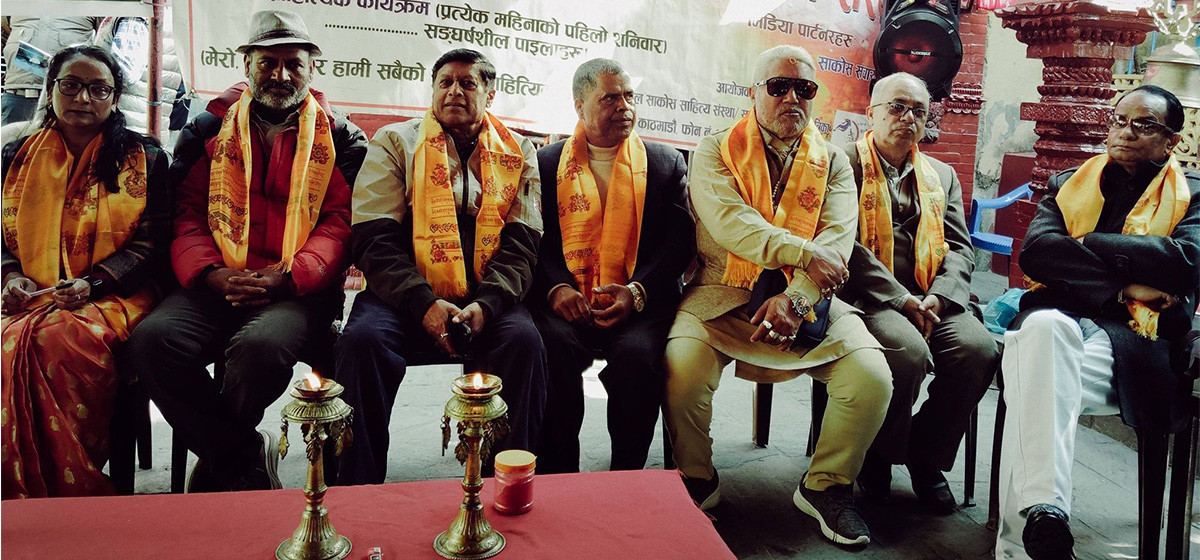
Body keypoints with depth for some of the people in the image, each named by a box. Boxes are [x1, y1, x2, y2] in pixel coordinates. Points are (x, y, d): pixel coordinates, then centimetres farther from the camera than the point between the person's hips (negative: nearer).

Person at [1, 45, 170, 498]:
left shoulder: (143, 159, 10)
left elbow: (152, 240, 2)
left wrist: (93, 282, -12)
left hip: (112, 296, -2)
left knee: (64, 337, -36)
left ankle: (71, 488, -25)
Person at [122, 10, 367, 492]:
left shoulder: (340, 139, 11)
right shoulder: (208, 130, 17)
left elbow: (341, 221, 2)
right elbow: (187, 214, 10)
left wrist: (285, 276, -14)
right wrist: (212, 275, -10)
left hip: (298, 290, -2)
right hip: (217, 286, 3)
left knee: (260, 345, -35)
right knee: (153, 337, -27)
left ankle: (217, 462, -4)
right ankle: (245, 458, -10)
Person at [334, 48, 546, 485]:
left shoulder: (518, 152, 16)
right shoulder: (395, 142, 12)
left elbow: (521, 244, 5)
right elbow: (374, 239, 0)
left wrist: (485, 304, -14)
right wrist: (424, 304, -15)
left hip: (487, 301, 1)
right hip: (408, 298, 0)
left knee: (524, 341, -29)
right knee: (363, 339, -29)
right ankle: (358, 489, -17)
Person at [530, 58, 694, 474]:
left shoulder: (666, 163, 15)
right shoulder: (547, 163, 16)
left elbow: (680, 241, 6)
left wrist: (637, 292, -11)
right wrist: (556, 288, -13)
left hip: (640, 305, 0)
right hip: (567, 304, 0)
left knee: (636, 355, -32)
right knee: (552, 350, -31)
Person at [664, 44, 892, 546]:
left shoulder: (833, 163, 12)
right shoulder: (715, 151, 5)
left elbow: (837, 241, -3)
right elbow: (727, 221, -13)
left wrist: (795, 299, -21)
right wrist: (804, 253, -23)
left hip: (807, 301, 2)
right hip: (723, 296, -2)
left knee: (872, 378, -21)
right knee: (682, 369, -30)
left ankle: (825, 485, 7)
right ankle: (697, 481, 0)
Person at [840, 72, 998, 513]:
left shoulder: (942, 176, 23)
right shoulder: (844, 163, 5)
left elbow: (960, 250, 12)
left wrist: (935, 299, -9)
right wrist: (902, 300, -16)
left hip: (929, 300, 5)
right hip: (868, 297, -5)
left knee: (980, 349, -24)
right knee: (909, 352, -33)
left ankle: (926, 455, -1)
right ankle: (877, 455, -5)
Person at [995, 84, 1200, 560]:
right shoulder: (1067, 185, 23)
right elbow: (1034, 253, 3)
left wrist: (1088, 244, -2)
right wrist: (1122, 283, -7)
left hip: (1135, 336, -1)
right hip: (1061, 317, 2)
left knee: (1040, 380, -36)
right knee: (1044, 326, -38)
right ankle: (1042, 514, -46)